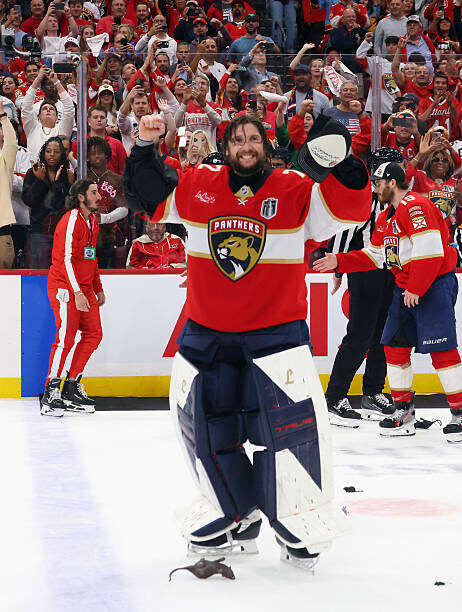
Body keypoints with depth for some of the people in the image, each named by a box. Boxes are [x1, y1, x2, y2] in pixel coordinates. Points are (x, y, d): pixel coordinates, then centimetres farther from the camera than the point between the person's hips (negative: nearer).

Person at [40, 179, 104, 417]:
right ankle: (51, 392, -10)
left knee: (93, 334, 6)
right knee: (66, 338, -14)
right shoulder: (71, 221, -15)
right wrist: (77, 292, -28)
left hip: (84, 288, 9)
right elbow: (66, 259, -21)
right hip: (64, 287, -9)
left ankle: (72, 386, 14)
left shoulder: (92, 219, 14)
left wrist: (98, 289, 23)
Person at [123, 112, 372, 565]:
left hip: (275, 329, -3)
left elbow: (351, 208, -15)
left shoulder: (294, 190, -6)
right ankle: (236, 516, 23)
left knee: (291, 421, -13)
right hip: (206, 331, 3)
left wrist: (338, 162, -32)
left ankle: (300, 521, 3)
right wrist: (145, 149, -4)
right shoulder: (196, 187, 2)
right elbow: (146, 198, 10)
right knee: (203, 424, 6)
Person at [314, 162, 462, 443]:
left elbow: (430, 250, -23)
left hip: (435, 283, -10)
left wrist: (415, 289, -20)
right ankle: (404, 413, 15)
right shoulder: (386, 217, 17)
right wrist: (338, 262, 13)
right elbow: (374, 256, 21)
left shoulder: (415, 206, -16)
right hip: (406, 287, 10)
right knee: (395, 345, 7)